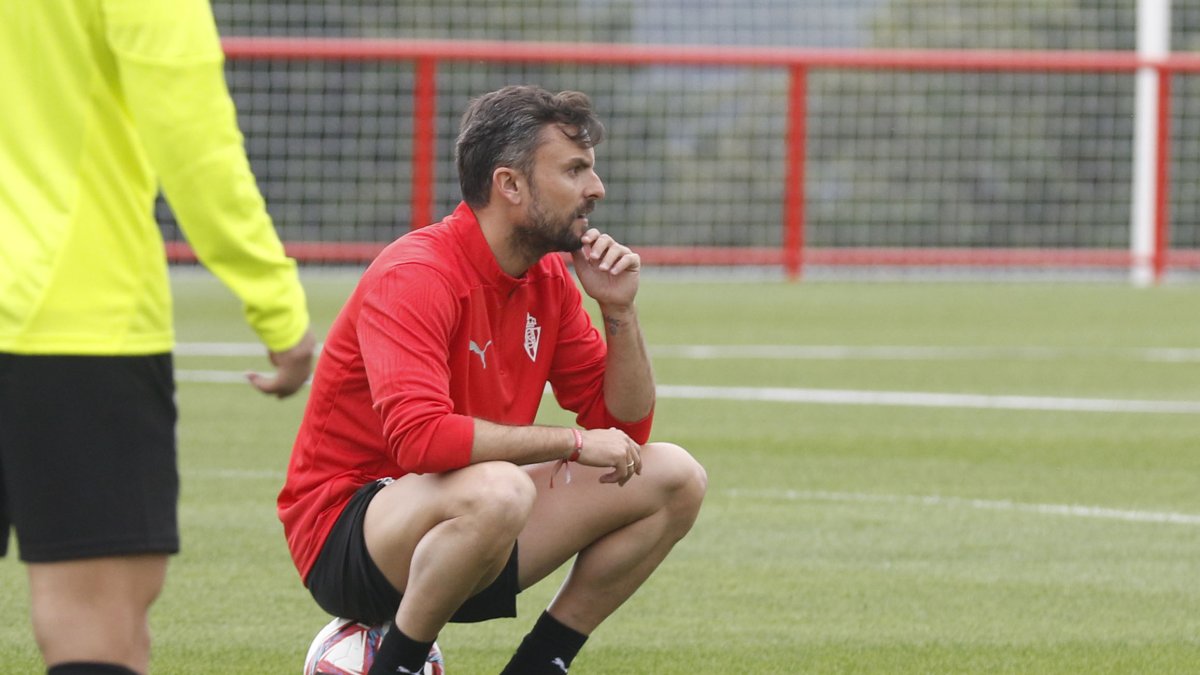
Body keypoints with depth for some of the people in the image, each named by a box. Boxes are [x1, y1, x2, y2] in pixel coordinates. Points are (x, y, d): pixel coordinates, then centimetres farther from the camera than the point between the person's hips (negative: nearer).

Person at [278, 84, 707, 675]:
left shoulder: (549, 282, 5)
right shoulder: (413, 277, -20)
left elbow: (623, 429, 10)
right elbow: (419, 436, -34)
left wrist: (619, 309, -5)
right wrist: (572, 442, -26)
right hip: (344, 534, -8)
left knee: (673, 479, 0)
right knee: (497, 489, -40)